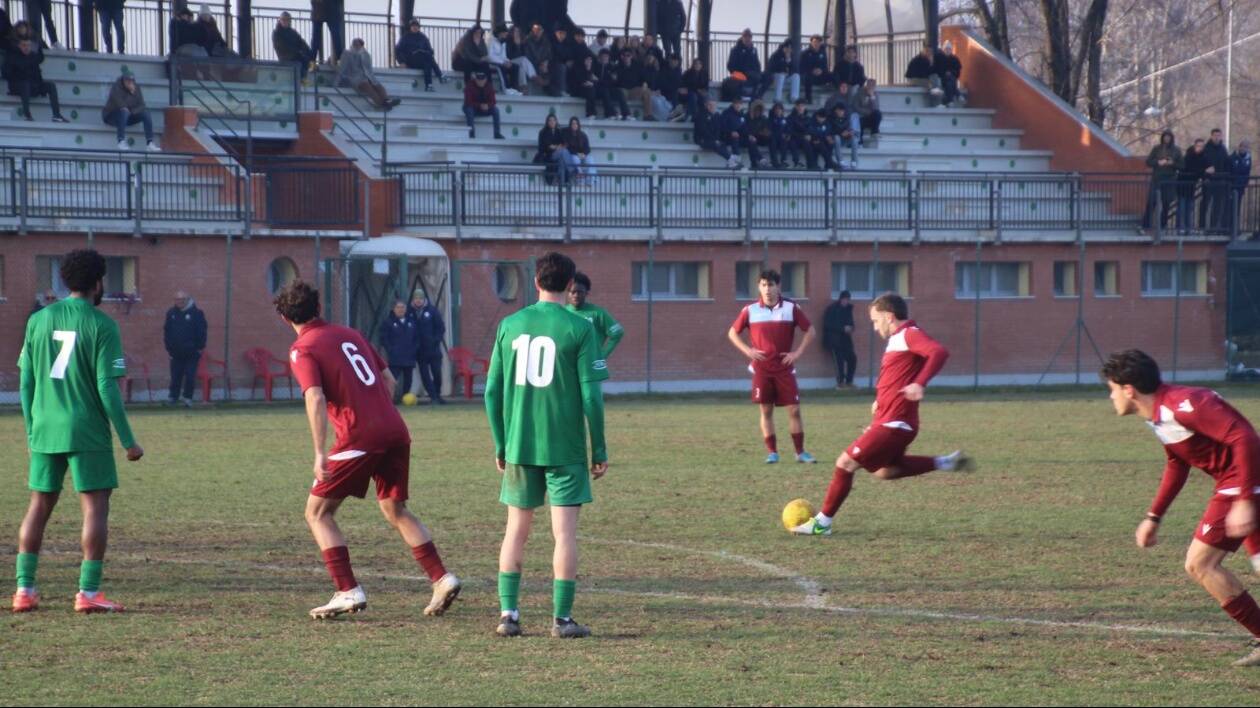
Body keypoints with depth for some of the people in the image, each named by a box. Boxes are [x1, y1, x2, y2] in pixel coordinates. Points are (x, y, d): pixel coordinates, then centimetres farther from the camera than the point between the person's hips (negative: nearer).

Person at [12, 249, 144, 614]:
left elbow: (27, 381, 8)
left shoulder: (39, 320, 6)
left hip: (45, 430, 5)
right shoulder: (101, 325, -7)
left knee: (39, 506, 12)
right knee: (95, 506, 1)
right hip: (87, 432, -5)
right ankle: (88, 592, -5)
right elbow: (107, 387, -11)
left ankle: (25, 589, 10)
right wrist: (128, 441, -6)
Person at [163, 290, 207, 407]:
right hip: (176, 352, 3)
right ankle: (173, 397, 12)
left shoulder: (196, 313, -6)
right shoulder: (171, 313, 6)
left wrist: (200, 348, -7)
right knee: (175, 376, 6)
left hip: (191, 352, -3)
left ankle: (188, 398, 9)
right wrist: (168, 348, 7)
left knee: (190, 377, -1)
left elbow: (202, 331, -5)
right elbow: (166, 331, 11)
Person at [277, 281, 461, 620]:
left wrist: (320, 454, -20)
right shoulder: (349, 334, 19)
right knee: (395, 510, 21)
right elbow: (389, 381, 20)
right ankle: (442, 579, 11)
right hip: (395, 431, 6)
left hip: (358, 438, -6)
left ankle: (349, 592, -4)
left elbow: (316, 399, -16)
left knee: (317, 513, 6)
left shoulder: (303, 350, -1)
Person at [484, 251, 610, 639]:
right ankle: (562, 619, -1)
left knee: (516, 530, 12)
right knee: (565, 532, 1)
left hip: (519, 447, 3)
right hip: (565, 448, -3)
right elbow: (591, 395, -8)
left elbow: (492, 391, 6)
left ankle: (508, 614, 8)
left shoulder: (510, 326, 4)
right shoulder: (578, 329, -6)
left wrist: (501, 445, 16)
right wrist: (599, 450, 0)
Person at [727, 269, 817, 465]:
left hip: (785, 368, 0)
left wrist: (798, 352, -4)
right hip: (761, 369, 0)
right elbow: (732, 333, 10)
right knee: (766, 410, 1)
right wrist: (747, 350, -3)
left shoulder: (791, 308, -2)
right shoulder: (750, 310, 0)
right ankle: (772, 452, 8)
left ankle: (800, 452, 6)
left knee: (794, 409, -2)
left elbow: (810, 331, 5)